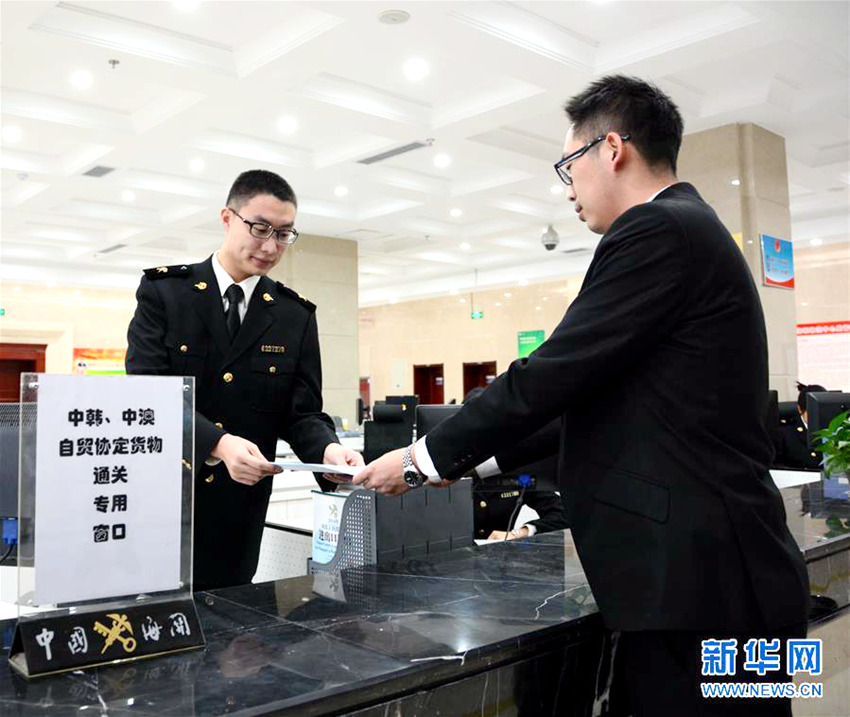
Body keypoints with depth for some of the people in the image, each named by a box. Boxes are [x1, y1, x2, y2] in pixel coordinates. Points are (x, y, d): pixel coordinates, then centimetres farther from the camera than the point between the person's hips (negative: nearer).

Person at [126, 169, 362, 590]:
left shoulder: (296, 317, 4)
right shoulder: (163, 292, -2)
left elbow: (301, 413, 1)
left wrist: (328, 449, -21)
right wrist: (217, 443, -28)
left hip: (236, 513, 2)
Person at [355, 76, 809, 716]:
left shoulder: (654, 231, -14)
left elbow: (551, 375, -17)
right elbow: (594, 399, 17)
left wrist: (425, 460, -5)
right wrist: (467, 458, 16)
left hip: (697, 575, -10)